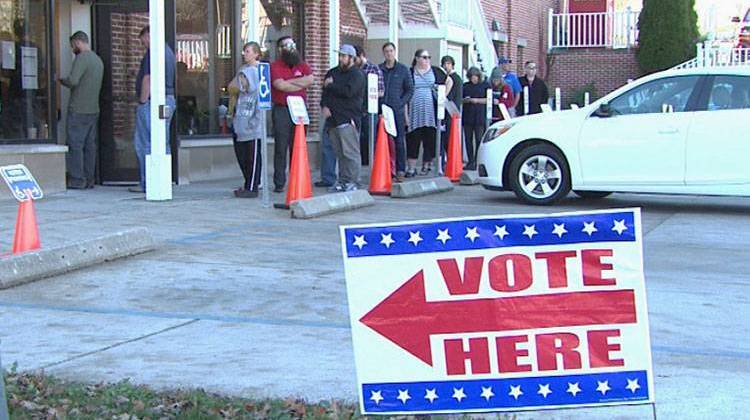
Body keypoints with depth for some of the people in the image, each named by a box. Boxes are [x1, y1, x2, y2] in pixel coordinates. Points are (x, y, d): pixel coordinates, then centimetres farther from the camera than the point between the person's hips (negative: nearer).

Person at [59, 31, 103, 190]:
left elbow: (73, 80, -21)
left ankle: (77, 180, -7)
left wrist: (62, 80, -1)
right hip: (94, 110, 8)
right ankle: (89, 180, 10)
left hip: (78, 110, -8)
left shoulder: (82, 58, -10)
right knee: (90, 146, 9)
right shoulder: (98, 60, 17)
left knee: (75, 145, -5)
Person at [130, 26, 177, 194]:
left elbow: (148, 79, -17)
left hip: (153, 101, -9)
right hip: (169, 99, 9)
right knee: (163, 143, 10)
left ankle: (148, 184, -5)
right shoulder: (169, 51, 18)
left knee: (144, 143, -5)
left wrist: (142, 102, -13)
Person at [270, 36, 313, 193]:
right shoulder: (275, 66, 1)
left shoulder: (302, 65, 14)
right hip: (281, 110, -4)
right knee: (281, 148, -3)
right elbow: (280, 85, -15)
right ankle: (279, 183, 1)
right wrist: (301, 84, -4)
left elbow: (310, 80, -4)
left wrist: (289, 81, -8)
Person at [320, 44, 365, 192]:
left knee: (350, 152, -9)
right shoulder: (332, 73, 20)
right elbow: (324, 93, 16)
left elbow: (348, 91, -16)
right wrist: (324, 106, -3)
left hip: (348, 120, -6)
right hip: (333, 119, 6)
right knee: (339, 153, 7)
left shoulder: (357, 75, -1)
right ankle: (342, 181, 12)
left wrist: (331, 85, -3)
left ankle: (352, 182, -7)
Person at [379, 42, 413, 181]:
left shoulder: (403, 70, 7)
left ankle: (400, 170, 2)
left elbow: (410, 90, 7)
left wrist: (401, 103, -5)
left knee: (399, 141, -2)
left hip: (397, 111, -1)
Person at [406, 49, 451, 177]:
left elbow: (449, 81, 23)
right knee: (413, 139, -4)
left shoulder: (435, 71, 11)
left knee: (430, 139, 1)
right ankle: (411, 168, -3)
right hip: (415, 113, -2)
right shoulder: (410, 72, 6)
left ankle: (426, 165, 11)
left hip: (431, 112, 2)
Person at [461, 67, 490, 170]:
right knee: (468, 139, 2)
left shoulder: (485, 85, 5)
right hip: (467, 116, 4)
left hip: (480, 116, -4)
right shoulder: (466, 86, 15)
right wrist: (466, 100, -5)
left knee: (479, 139, -8)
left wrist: (477, 100, -11)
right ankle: (470, 161, 8)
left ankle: (478, 162, -6)